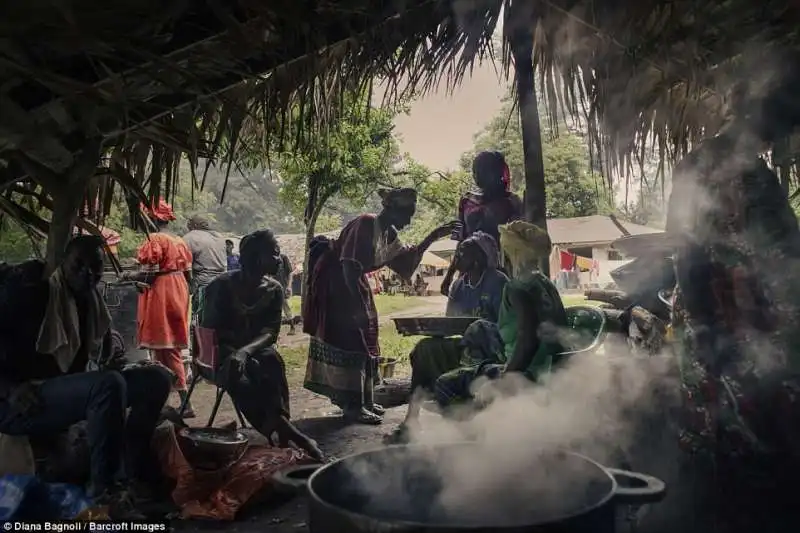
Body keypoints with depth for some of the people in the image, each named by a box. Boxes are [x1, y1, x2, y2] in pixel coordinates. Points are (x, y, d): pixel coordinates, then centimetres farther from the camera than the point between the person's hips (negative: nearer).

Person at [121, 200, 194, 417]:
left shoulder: (153, 240, -11)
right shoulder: (179, 241, 11)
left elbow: (149, 276, -16)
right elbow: (188, 275, 12)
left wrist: (129, 276, 1)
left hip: (160, 297, -8)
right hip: (178, 294, 8)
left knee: (166, 351, -5)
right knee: (171, 348, 14)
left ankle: (185, 403, -5)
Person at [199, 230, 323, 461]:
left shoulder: (274, 289, -2)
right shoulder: (222, 285, -12)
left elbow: (271, 332, -11)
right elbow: (210, 330, -10)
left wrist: (246, 350, -30)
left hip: (255, 350, 3)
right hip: (220, 351, -3)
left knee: (272, 360, -33)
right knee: (237, 374, -36)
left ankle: (280, 434, -37)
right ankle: (286, 431, -37)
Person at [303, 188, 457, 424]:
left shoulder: (388, 234, 5)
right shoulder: (365, 224, -23)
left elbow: (406, 259, 16)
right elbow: (349, 267, -29)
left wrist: (433, 236, 10)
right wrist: (359, 305, -31)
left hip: (351, 283, 10)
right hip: (333, 282, -10)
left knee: (364, 340, 10)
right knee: (348, 339, -11)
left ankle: (363, 401, 18)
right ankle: (353, 406, -6)